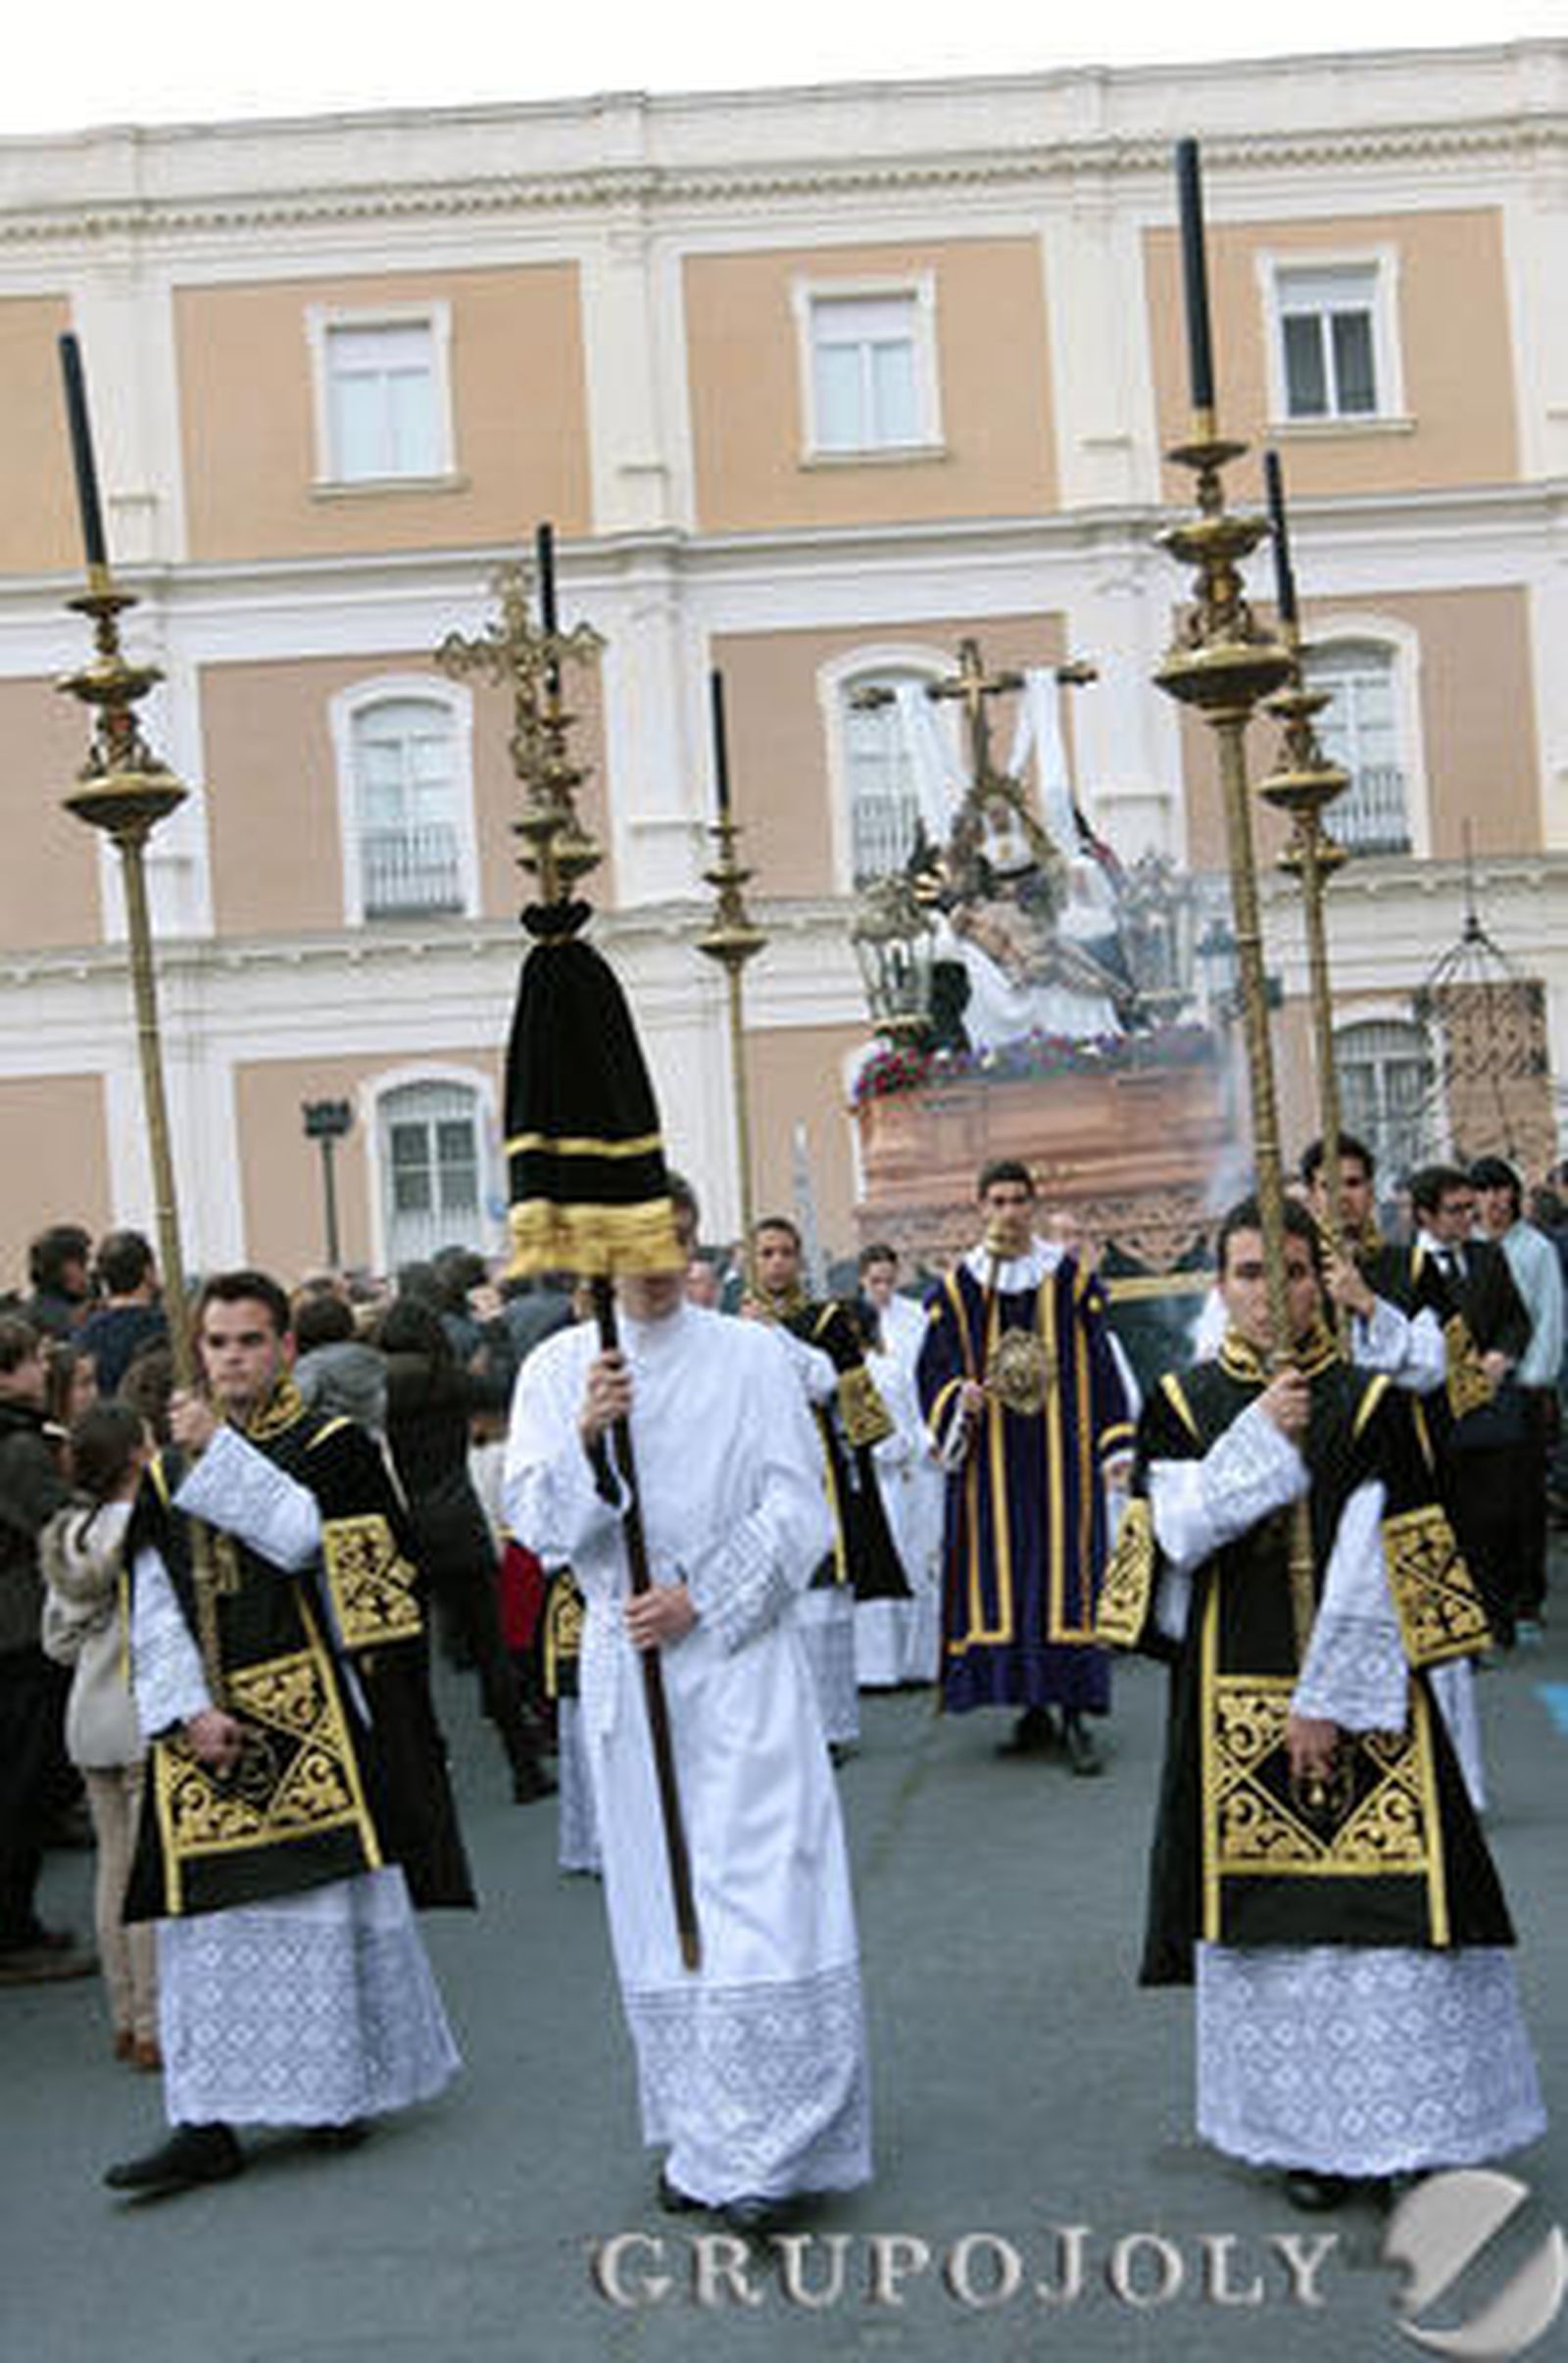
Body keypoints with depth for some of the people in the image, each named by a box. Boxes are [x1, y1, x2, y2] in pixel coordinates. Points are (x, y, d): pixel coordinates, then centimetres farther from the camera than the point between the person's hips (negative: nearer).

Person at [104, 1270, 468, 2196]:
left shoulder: (334, 1447, 0)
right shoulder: (169, 1474, 12)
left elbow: (300, 1536, -18)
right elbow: (154, 1609, 6)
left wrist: (217, 1450, -19)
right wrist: (190, 1711, -7)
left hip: (312, 1722, -3)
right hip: (207, 1729, 4)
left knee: (331, 1901, 2)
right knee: (207, 1917, 3)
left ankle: (342, 2087, 18)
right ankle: (210, 2124, 8)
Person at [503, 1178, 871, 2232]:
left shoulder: (750, 1355, 1)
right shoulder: (558, 1369, 6)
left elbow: (797, 1512, -1)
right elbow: (539, 1525, -1)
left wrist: (699, 1602, -11)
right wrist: (586, 1441, -18)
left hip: (741, 1656, -2)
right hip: (627, 1662, 2)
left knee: (763, 1891, -8)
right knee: (660, 1902, 7)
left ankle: (770, 2150, -2)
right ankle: (700, 2135, 20)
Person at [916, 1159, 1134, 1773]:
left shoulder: (1070, 1278, 4)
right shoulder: (957, 1288, 6)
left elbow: (1099, 1366, 5)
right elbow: (934, 1369, 7)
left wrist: (1114, 1445, 0)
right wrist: (958, 1398, -14)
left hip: (1061, 1453, -1)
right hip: (991, 1458, 2)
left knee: (1066, 1568, -6)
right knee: (1001, 1573, 2)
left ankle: (1074, 1715, -5)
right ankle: (1033, 1712, 13)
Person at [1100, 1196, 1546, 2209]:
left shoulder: (1373, 1403, -1)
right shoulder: (1183, 1405, 5)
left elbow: (1381, 1568, -7)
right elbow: (1180, 1531, -8)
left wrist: (1327, 1697, -12)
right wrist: (1263, 1435, -15)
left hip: (1360, 1692, -1)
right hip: (1234, 1697, 1)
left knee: (1383, 1892, -4)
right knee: (1267, 1905, 4)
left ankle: (1404, 2114, 10)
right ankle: (1307, 2128, 16)